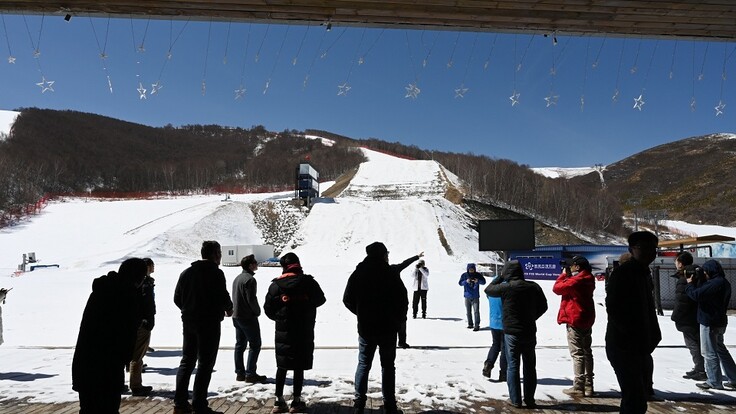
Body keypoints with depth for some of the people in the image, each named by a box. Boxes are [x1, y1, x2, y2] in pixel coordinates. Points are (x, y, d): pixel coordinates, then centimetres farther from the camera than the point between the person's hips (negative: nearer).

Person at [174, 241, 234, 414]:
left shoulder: (186, 272, 11)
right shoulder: (215, 273, -12)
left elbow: (177, 298, 12)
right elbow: (223, 296, -18)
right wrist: (229, 308, 2)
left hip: (188, 322, 7)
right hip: (209, 323, -7)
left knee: (187, 361, 15)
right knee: (205, 363, 0)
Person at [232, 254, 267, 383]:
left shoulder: (237, 278, 12)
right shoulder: (250, 279, -17)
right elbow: (251, 299, -19)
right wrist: (257, 311, -4)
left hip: (236, 316, 9)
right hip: (248, 317, -9)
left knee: (240, 345, 12)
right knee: (255, 345, -2)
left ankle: (240, 373, 16)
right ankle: (250, 374, -3)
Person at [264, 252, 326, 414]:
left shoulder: (276, 284, -6)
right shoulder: (309, 282, -6)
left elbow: (268, 309, -3)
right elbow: (320, 299, 9)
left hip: (283, 332, 1)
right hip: (305, 332, -1)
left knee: (282, 367, 13)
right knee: (299, 367, 7)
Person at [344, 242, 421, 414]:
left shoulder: (358, 273, 1)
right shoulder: (391, 273, -11)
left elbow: (347, 300, 4)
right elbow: (402, 300, -10)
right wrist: (400, 320, 6)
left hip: (365, 328, 3)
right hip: (388, 328, -3)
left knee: (363, 364, 12)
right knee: (388, 366, 7)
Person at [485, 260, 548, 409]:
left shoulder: (506, 287, -15)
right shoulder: (534, 286, -2)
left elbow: (488, 290, 2)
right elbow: (543, 306, 7)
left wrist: (500, 277, 11)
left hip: (511, 332, -3)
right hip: (529, 332, 4)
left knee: (513, 366, 6)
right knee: (530, 366, 13)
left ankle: (515, 399, 8)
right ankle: (529, 399, 19)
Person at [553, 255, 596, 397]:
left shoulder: (576, 280, -20)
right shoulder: (589, 280, 8)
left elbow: (557, 288, -12)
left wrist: (564, 274, -1)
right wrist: (568, 276, 7)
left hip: (575, 321, -9)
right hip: (587, 320, 9)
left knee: (577, 353, -5)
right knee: (586, 352, 14)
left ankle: (578, 386, -1)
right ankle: (588, 386, 21)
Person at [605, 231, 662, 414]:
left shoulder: (644, 274, 14)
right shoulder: (622, 273, -14)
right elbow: (614, 309, -21)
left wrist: (652, 336, 9)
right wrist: (635, 335, -20)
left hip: (641, 348, 10)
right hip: (624, 346, -10)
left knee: (639, 397, 19)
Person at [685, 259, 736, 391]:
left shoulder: (715, 283, -23)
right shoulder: (724, 283, 11)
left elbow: (696, 294, -24)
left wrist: (690, 284, -10)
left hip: (710, 322, -10)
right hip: (719, 321, 10)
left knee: (710, 353, 1)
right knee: (720, 349, 20)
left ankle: (714, 382, 9)